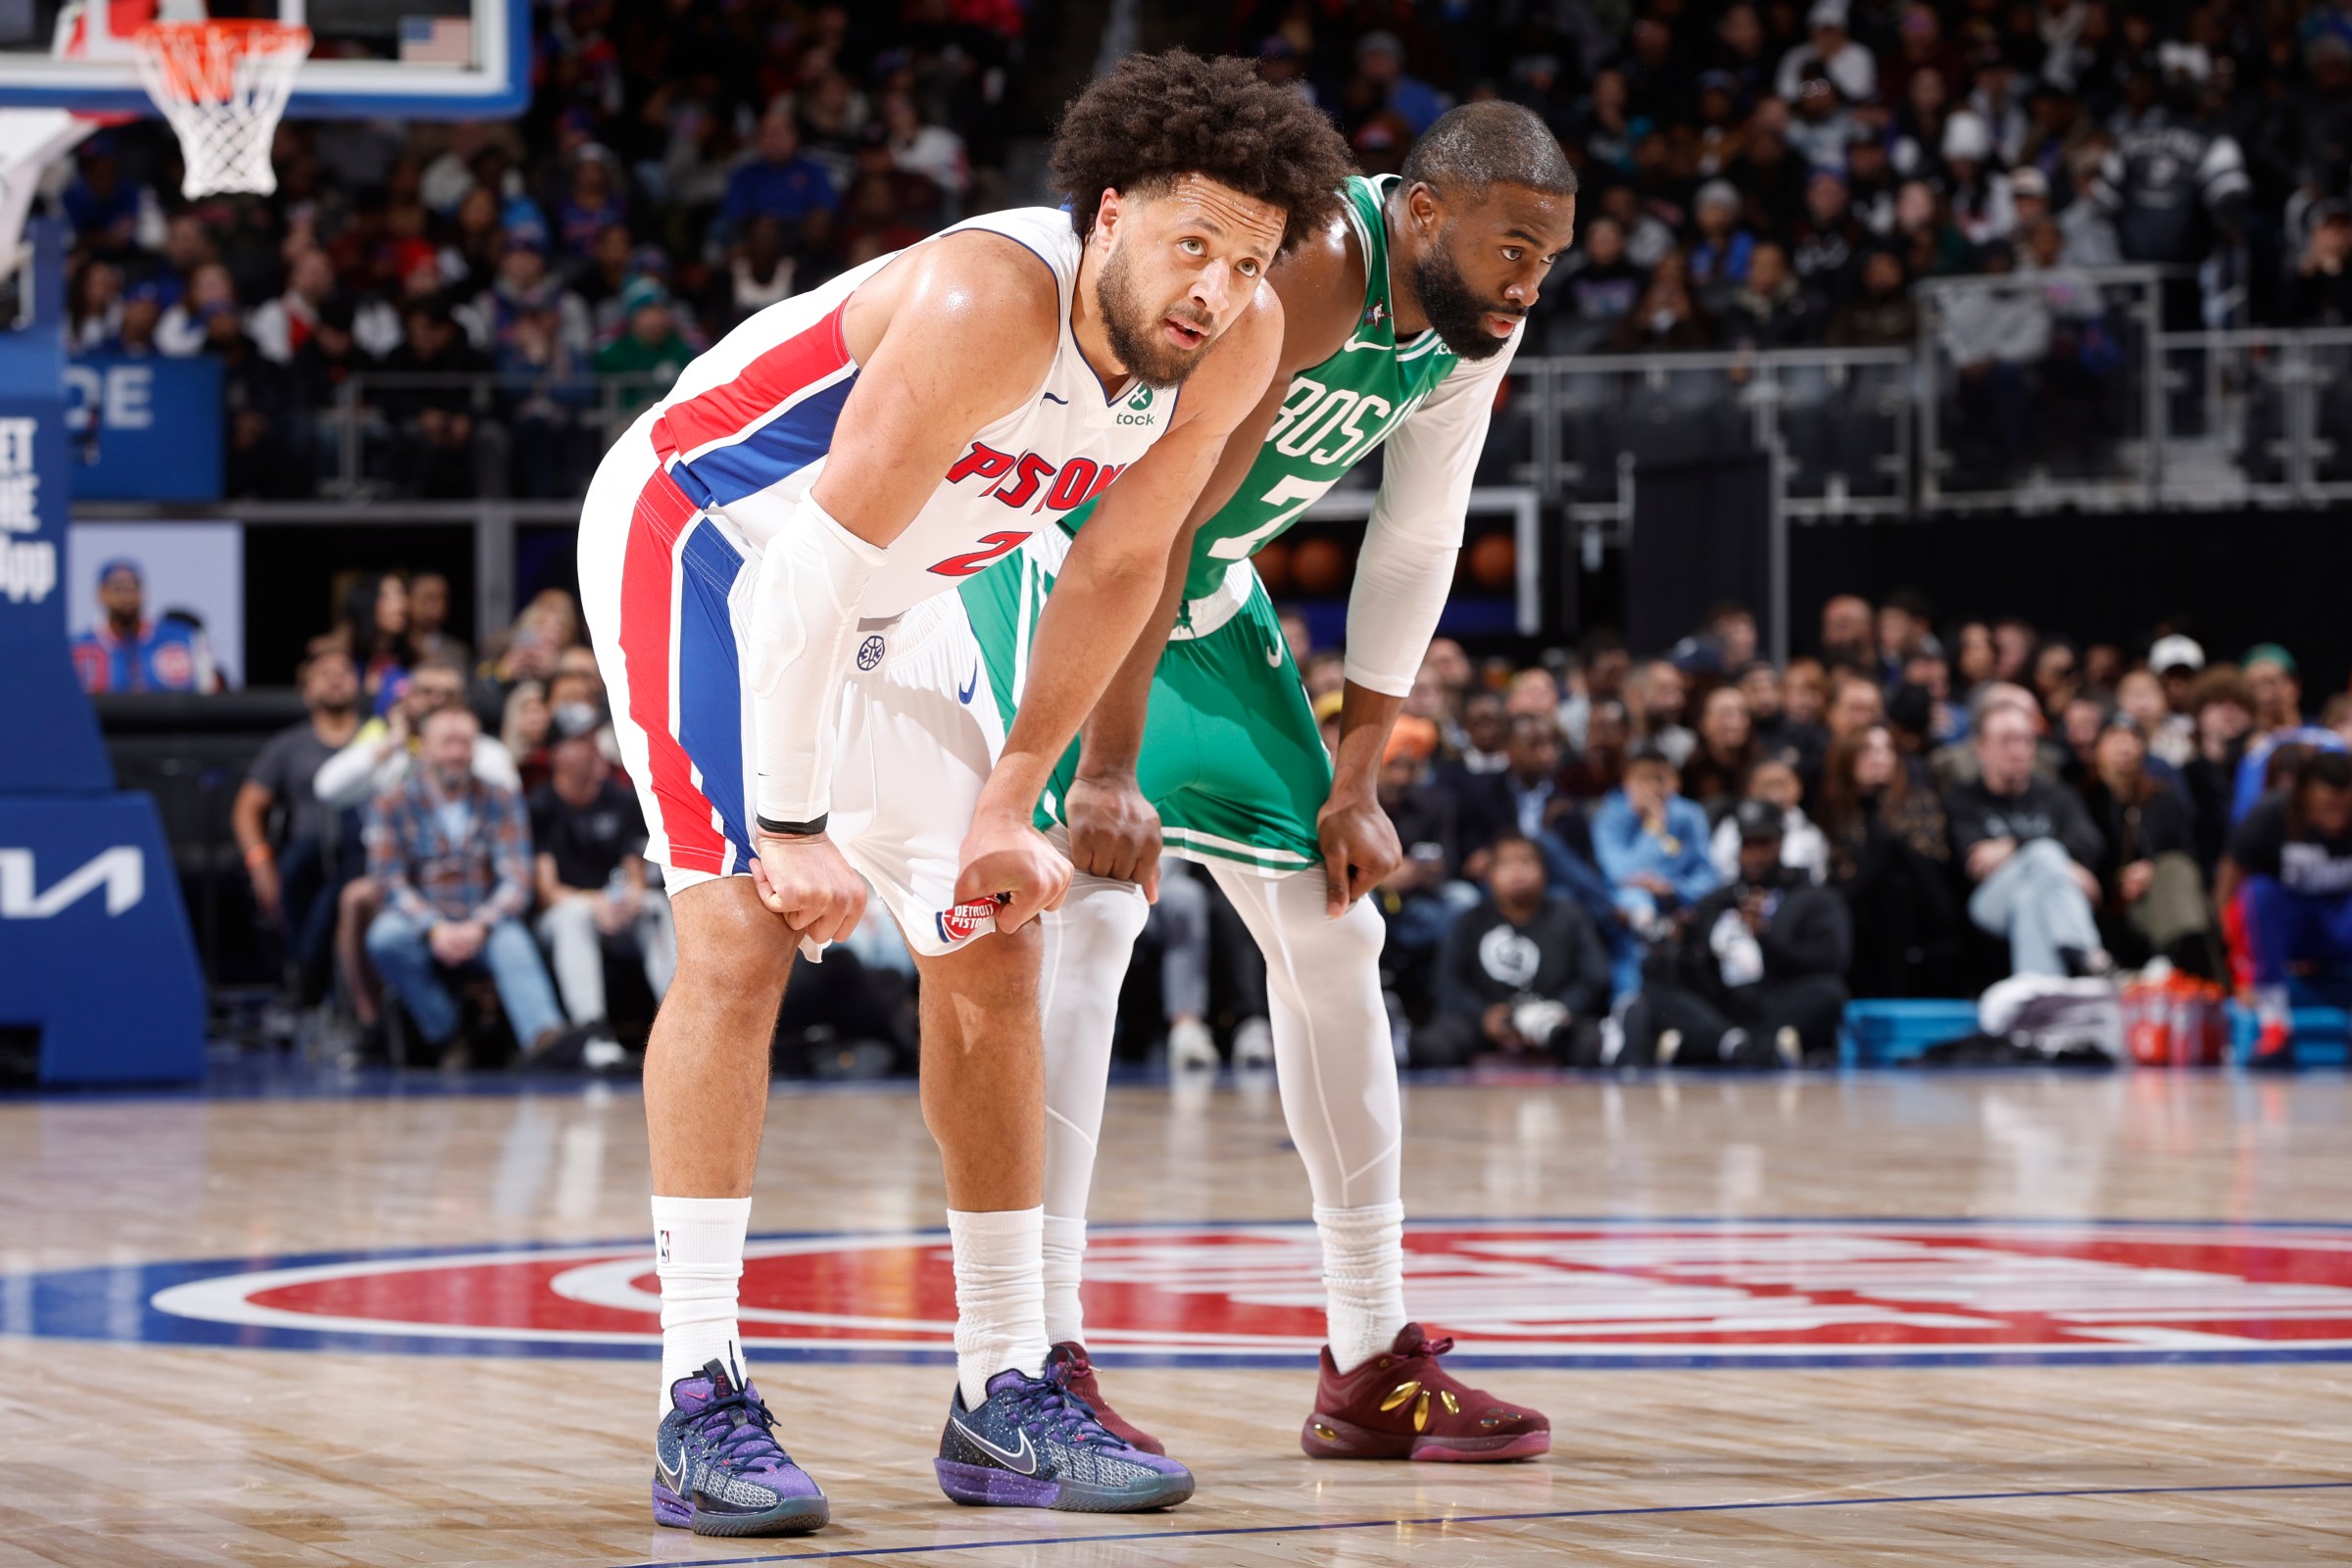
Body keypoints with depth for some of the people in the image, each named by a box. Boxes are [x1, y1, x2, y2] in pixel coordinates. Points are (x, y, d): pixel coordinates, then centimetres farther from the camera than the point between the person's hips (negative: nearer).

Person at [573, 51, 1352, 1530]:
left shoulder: (1236, 343, -15)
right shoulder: (994, 301, -36)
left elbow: (1118, 572, -3)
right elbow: (824, 556, -34)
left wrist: (1011, 800, -5)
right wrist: (792, 823, -30)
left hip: (900, 603, 8)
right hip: (704, 537, -8)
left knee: (994, 950, 4)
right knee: (742, 933, -19)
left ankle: (1008, 1400, 10)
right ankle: (701, 1405, -19)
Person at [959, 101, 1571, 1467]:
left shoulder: (1476, 327, -7)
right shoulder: (1304, 268, -33)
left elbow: (1414, 549, 2)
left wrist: (1357, 786, -1)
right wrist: (1108, 771, -36)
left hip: (1203, 589, 9)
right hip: (1053, 553, -9)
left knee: (1330, 931, 6)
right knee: (1090, 914, -22)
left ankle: (1372, 1363, 13)